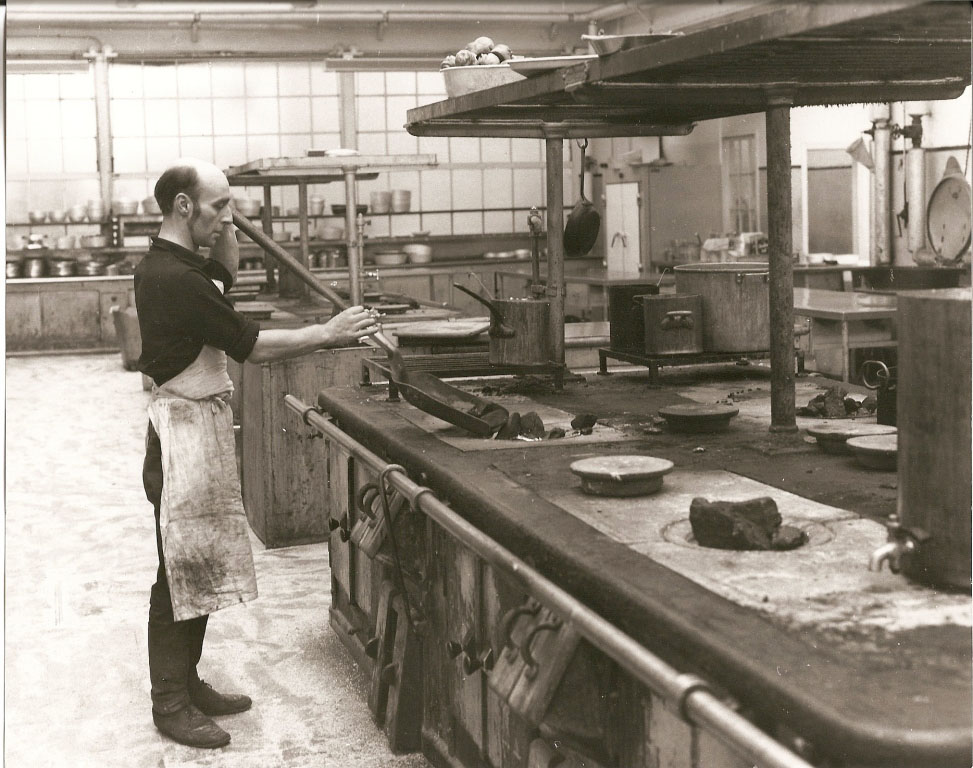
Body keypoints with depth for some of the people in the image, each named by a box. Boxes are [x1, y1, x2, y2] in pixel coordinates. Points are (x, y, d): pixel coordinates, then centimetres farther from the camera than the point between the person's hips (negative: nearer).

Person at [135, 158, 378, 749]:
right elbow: (250, 345, -21)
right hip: (185, 429, -10)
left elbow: (226, 274, 29)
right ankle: (170, 704, 10)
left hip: (203, 426, 10)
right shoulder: (172, 279, -21)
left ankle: (188, 683, 27)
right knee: (181, 569, -1)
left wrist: (225, 231, 11)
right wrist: (328, 334, -14)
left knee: (197, 566, 16)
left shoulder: (175, 266, 9)